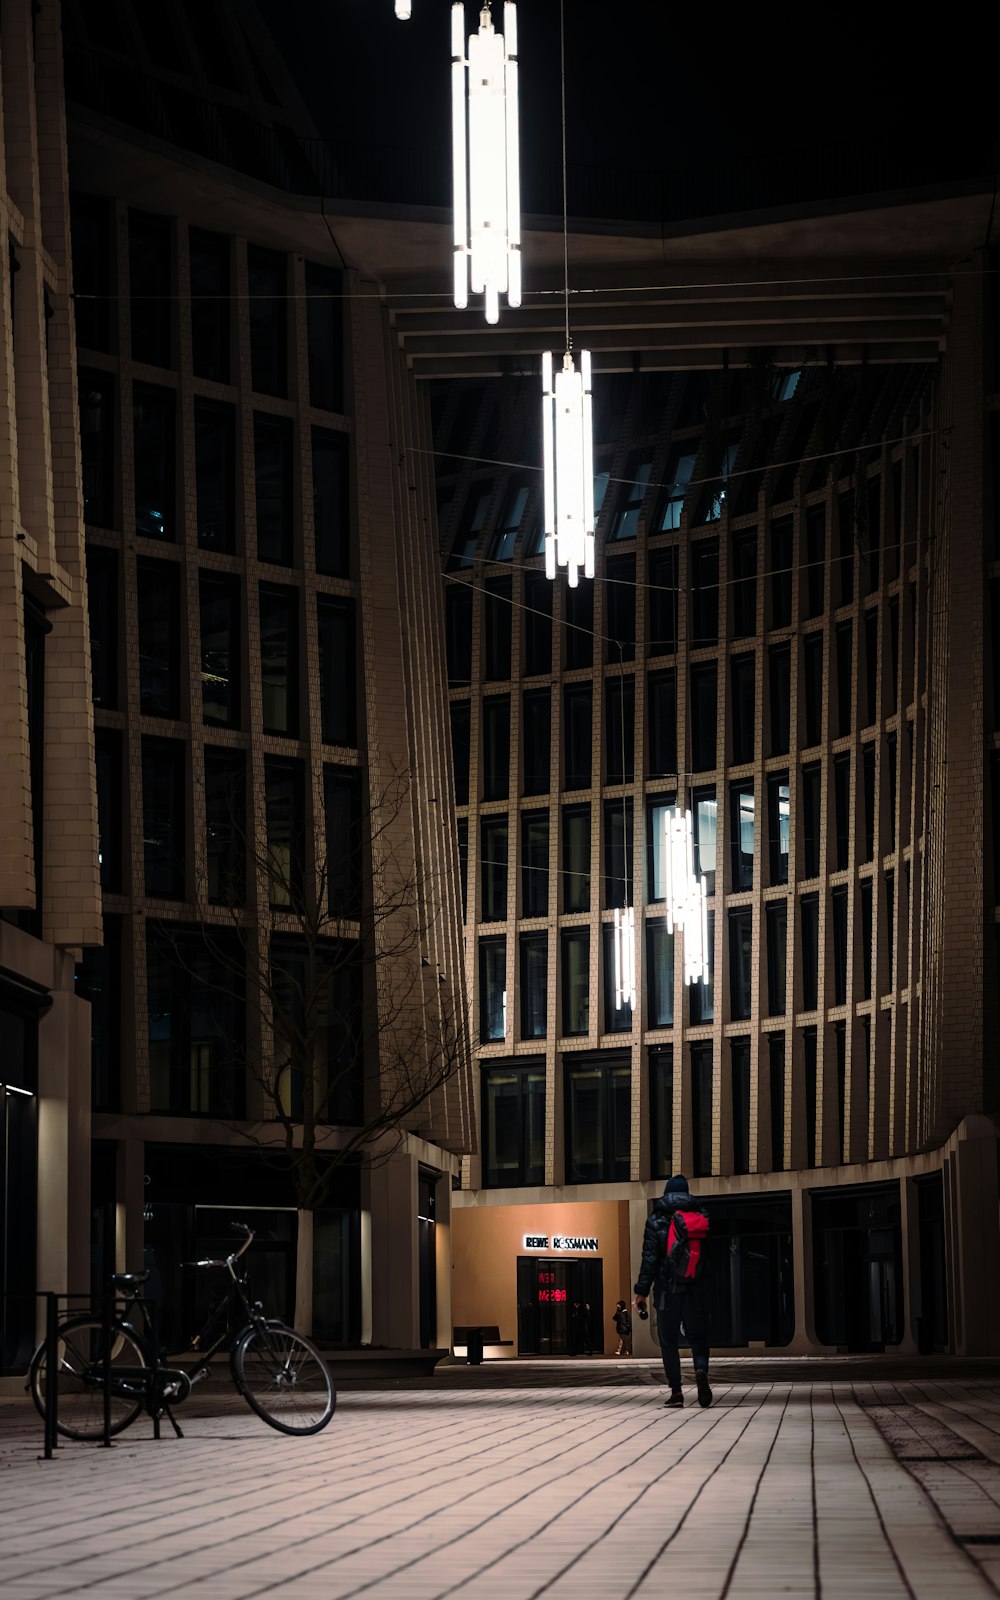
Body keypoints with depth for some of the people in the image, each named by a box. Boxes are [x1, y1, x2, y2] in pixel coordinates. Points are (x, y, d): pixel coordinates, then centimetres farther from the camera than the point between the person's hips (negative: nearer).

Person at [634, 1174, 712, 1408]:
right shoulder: (702, 1217, 8)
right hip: (697, 1290, 2)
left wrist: (642, 1292, -4)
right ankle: (701, 1369, -22)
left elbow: (650, 1258, -5)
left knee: (668, 1340, 5)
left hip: (667, 1289, -2)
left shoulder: (657, 1220, 0)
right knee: (698, 1336, 8)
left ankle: (675, 1391, 0)